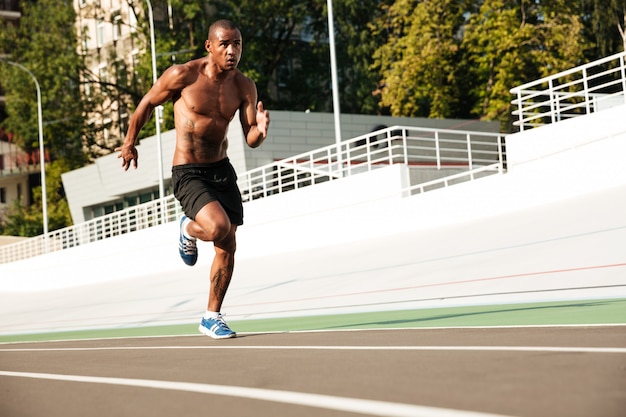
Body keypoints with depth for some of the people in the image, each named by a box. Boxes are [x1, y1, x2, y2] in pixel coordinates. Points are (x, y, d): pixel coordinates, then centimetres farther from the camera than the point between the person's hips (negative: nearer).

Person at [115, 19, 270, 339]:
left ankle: (212, 317, 23)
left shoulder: (244, 87, -3)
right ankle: (189, 230, 11)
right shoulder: (183, 75, -15)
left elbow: (250, 140, -4)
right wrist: (129, 143, 11)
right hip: (188, 173, -5)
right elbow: (147, 104, 1)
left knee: (228, 247, 6)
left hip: (223, 170, 5)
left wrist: (260, 130, -28)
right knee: (218, 227, -28)